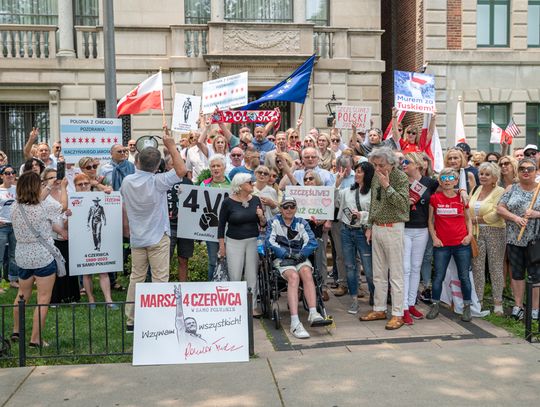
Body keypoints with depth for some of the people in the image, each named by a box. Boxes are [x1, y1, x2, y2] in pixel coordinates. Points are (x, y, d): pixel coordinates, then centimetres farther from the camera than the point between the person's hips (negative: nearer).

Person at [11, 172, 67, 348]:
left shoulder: (15, 208, -1)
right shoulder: (45, 206, -17)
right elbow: (63, 206, 1)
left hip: (23, 258, 6)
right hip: (43, 258, -6)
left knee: (22, 295, 25)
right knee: (43, 300, 3)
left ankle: (16, 331, 41)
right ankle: (35, 339, 5)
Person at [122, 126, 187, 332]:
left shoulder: (127, 181, -1)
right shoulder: (158, 182, -17)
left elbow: (124, 209, 10)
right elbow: (181, 170, -11)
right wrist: (171, 146, -10)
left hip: (136, 238, 5)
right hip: (158, 238, -5)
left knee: (136, 278, 13)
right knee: (160, 279, 1)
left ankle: (130, 321, 18)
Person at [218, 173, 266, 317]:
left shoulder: (255, 200, 4)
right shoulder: (228, 202, -5)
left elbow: (263, 224, 10)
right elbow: (221, 225, 1)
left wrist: (261, 217, -12)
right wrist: (222, 246, 0)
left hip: (253, 241, 3)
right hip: (234, 242, -3)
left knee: (252, 276, 6)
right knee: (234, 277, 1)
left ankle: (252, 306, 15)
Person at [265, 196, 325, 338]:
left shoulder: (302, 223, 14)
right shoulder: (274, 222, 9)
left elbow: (312, 242, 1)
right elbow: (270, 242, -5)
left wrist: (300, 255, -16)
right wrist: (287, 254, -15)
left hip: (300, 258, 3)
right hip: (281, 259, -3)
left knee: (307, 273, -31)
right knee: (293, 276, -32)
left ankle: (313, 313, -40)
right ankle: (295, 323, -42)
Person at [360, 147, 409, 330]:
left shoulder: (401, 177, -10)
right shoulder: (376, 176, 11)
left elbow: (402, 203, -20)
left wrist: (387, 186, -21)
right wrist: (370, 226, 17)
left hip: (393, 229, -7)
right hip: (377, 228, 7)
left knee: (395, 274, -2)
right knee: (378, 273, 12)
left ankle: (398, 314, 4)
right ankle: (379, 309, 21)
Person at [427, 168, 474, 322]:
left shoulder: (462, 198, 4)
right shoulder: (435, 198, 2)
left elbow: (468, 219, 13)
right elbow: (430, 220, 7)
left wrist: (470, 234, -2)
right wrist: (434, 237, -3)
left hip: (461, 244, 1)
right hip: (441, 245, 0)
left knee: (464, 276, 5)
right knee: (438, 276, 4)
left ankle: (467, 307, 17)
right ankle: (435, 306, 17)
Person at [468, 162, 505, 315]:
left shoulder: (500, 192, -7)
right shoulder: (475, 190, 12)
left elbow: (496, 215, -15)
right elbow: (468, 210, 16)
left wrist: (477, 219, -8)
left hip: (495, 232, -5)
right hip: (477, 233, 5)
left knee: (496, 267, 2)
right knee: (477, 267, 6)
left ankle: (498, 302, 12)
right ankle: (478, 299, 16)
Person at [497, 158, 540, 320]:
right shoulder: (511, 189, 6)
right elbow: (500, 208, -1)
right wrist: (515, 218, -15)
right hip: (514, 239, 2)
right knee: (517, 273, 11)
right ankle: (518, 306, 21)